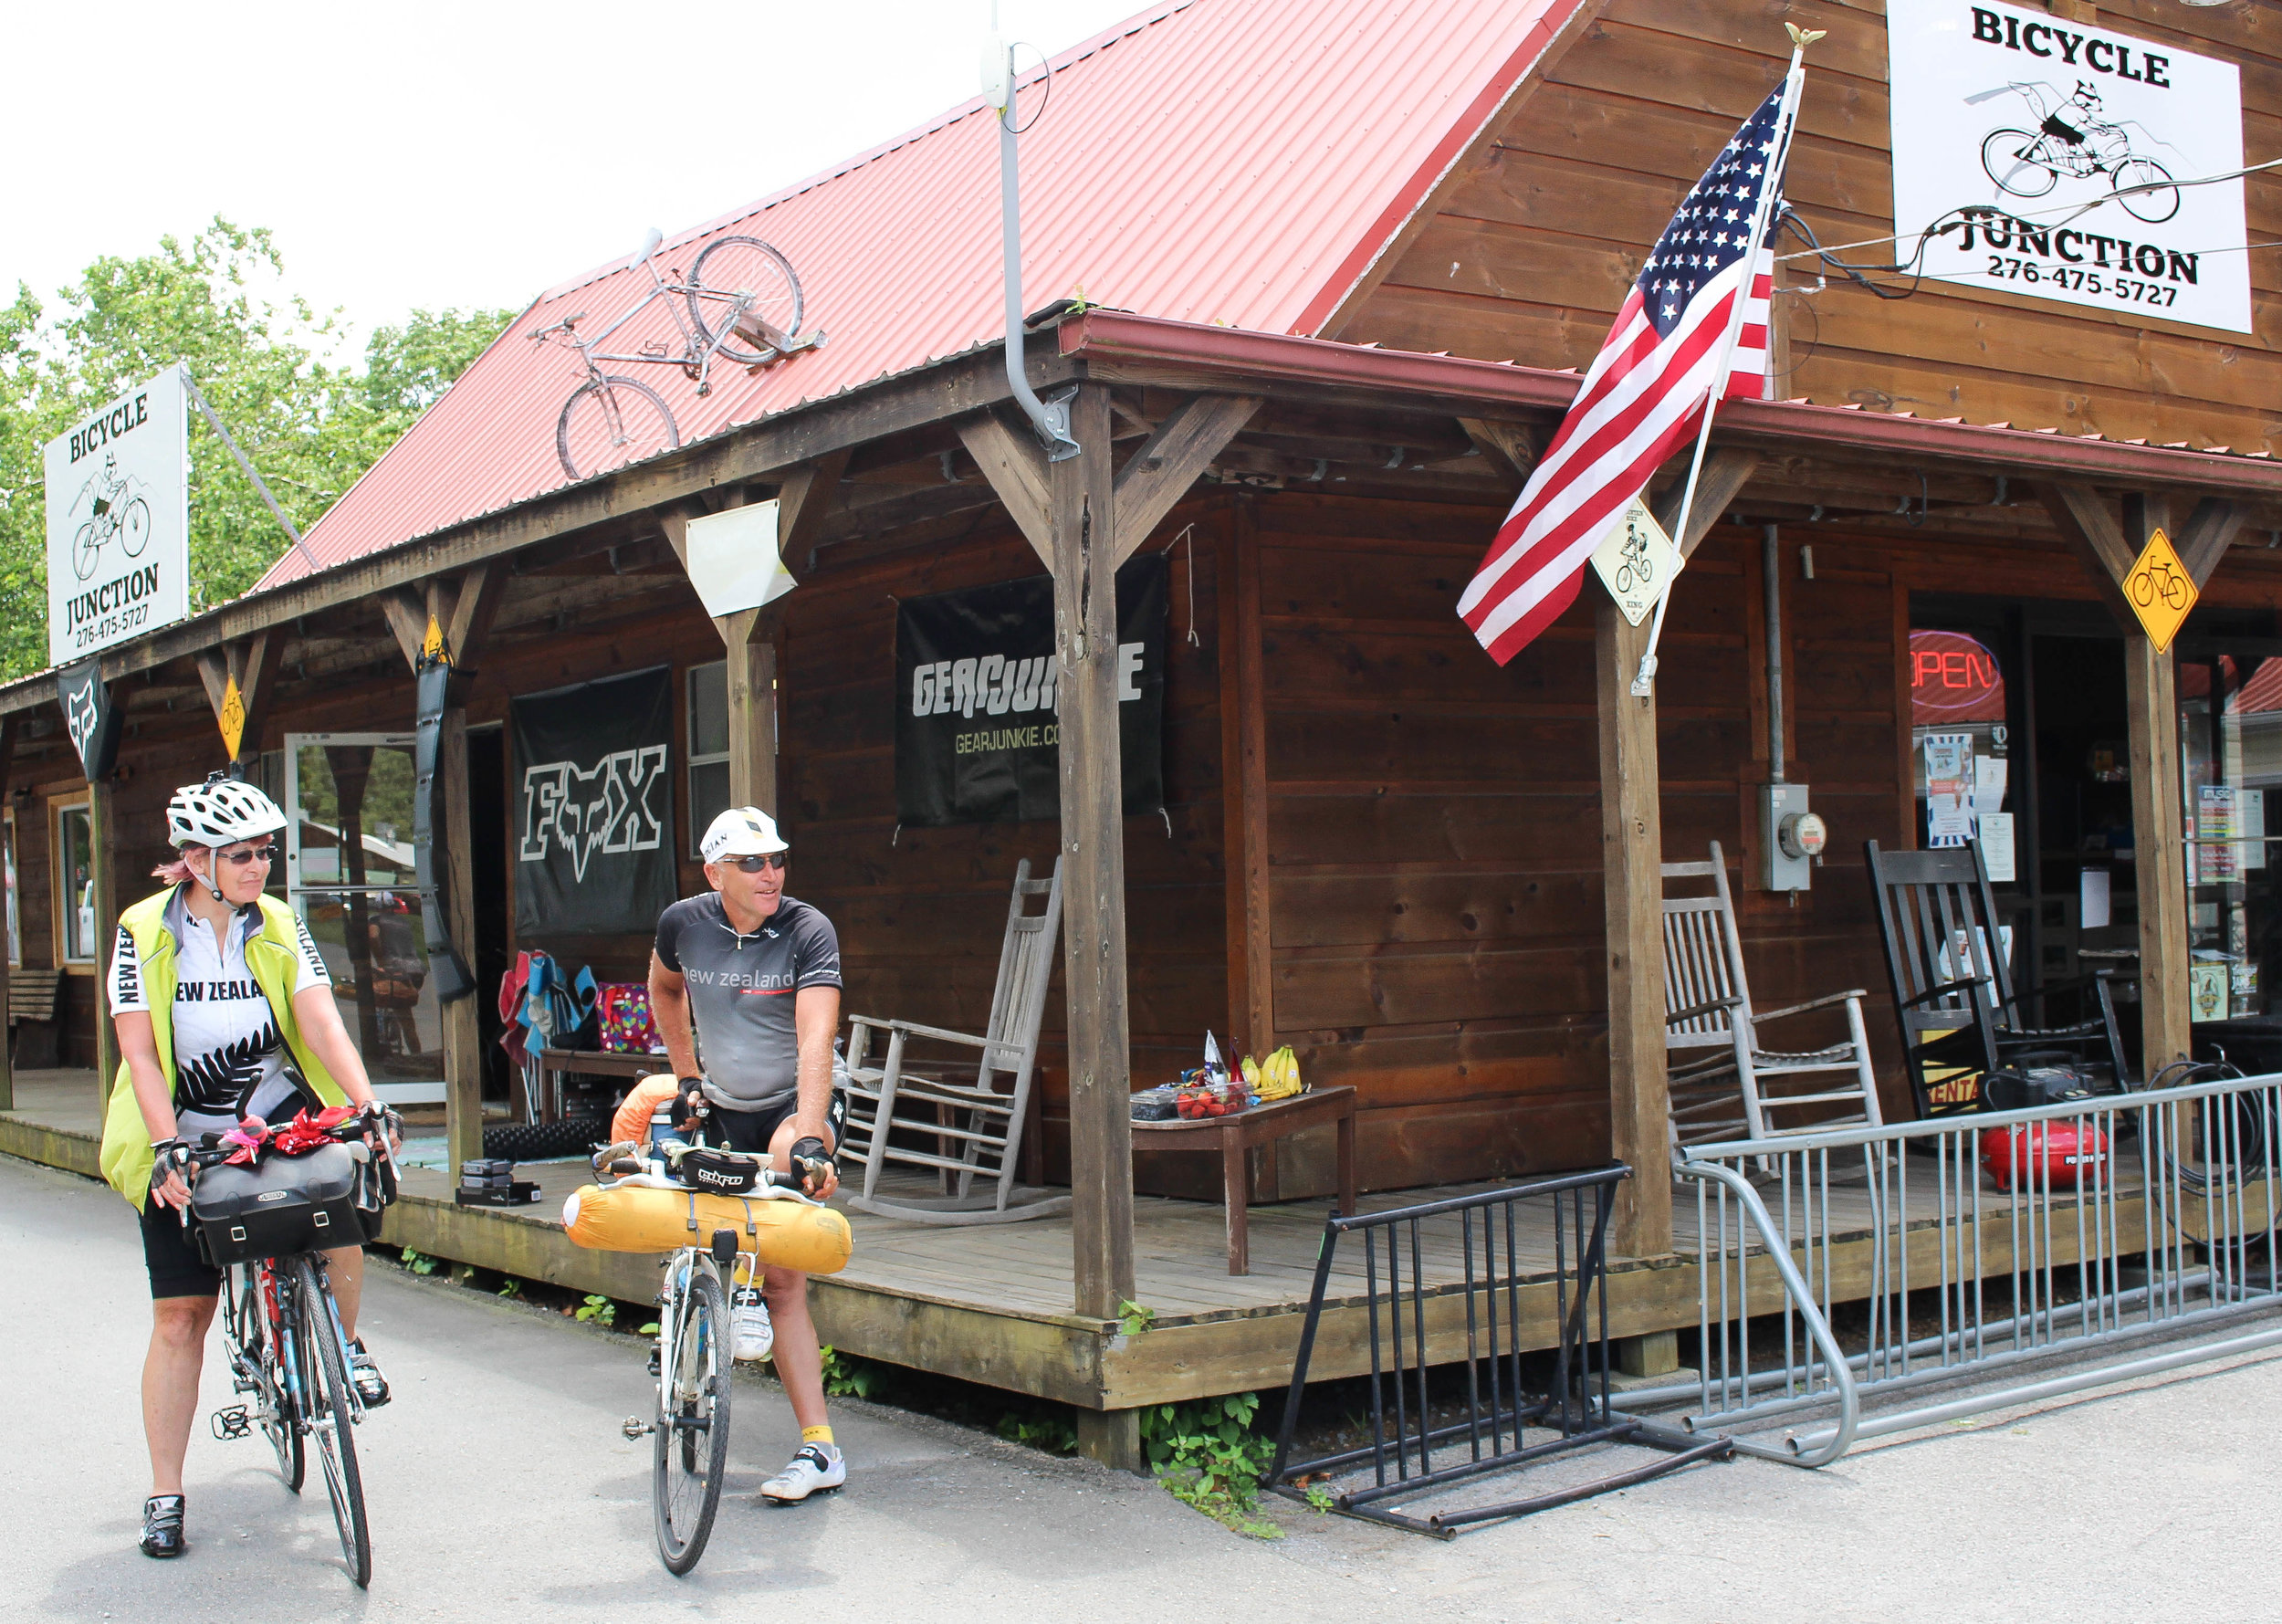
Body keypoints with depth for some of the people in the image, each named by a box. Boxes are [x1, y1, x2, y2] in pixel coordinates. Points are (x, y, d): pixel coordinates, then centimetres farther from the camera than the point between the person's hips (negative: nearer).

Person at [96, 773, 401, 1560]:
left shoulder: (280, 926, -2)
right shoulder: (144, 932, -8)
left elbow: (321, 1022, -12)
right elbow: (140, 1052, -12)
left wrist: (366, 1106, -27)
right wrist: (168, 1148, -24)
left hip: (281, 1119, 1)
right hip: (186, 1139, -1)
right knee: (180, 1316, -2)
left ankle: (345, 1343, -2)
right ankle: (164, 1496, 9)